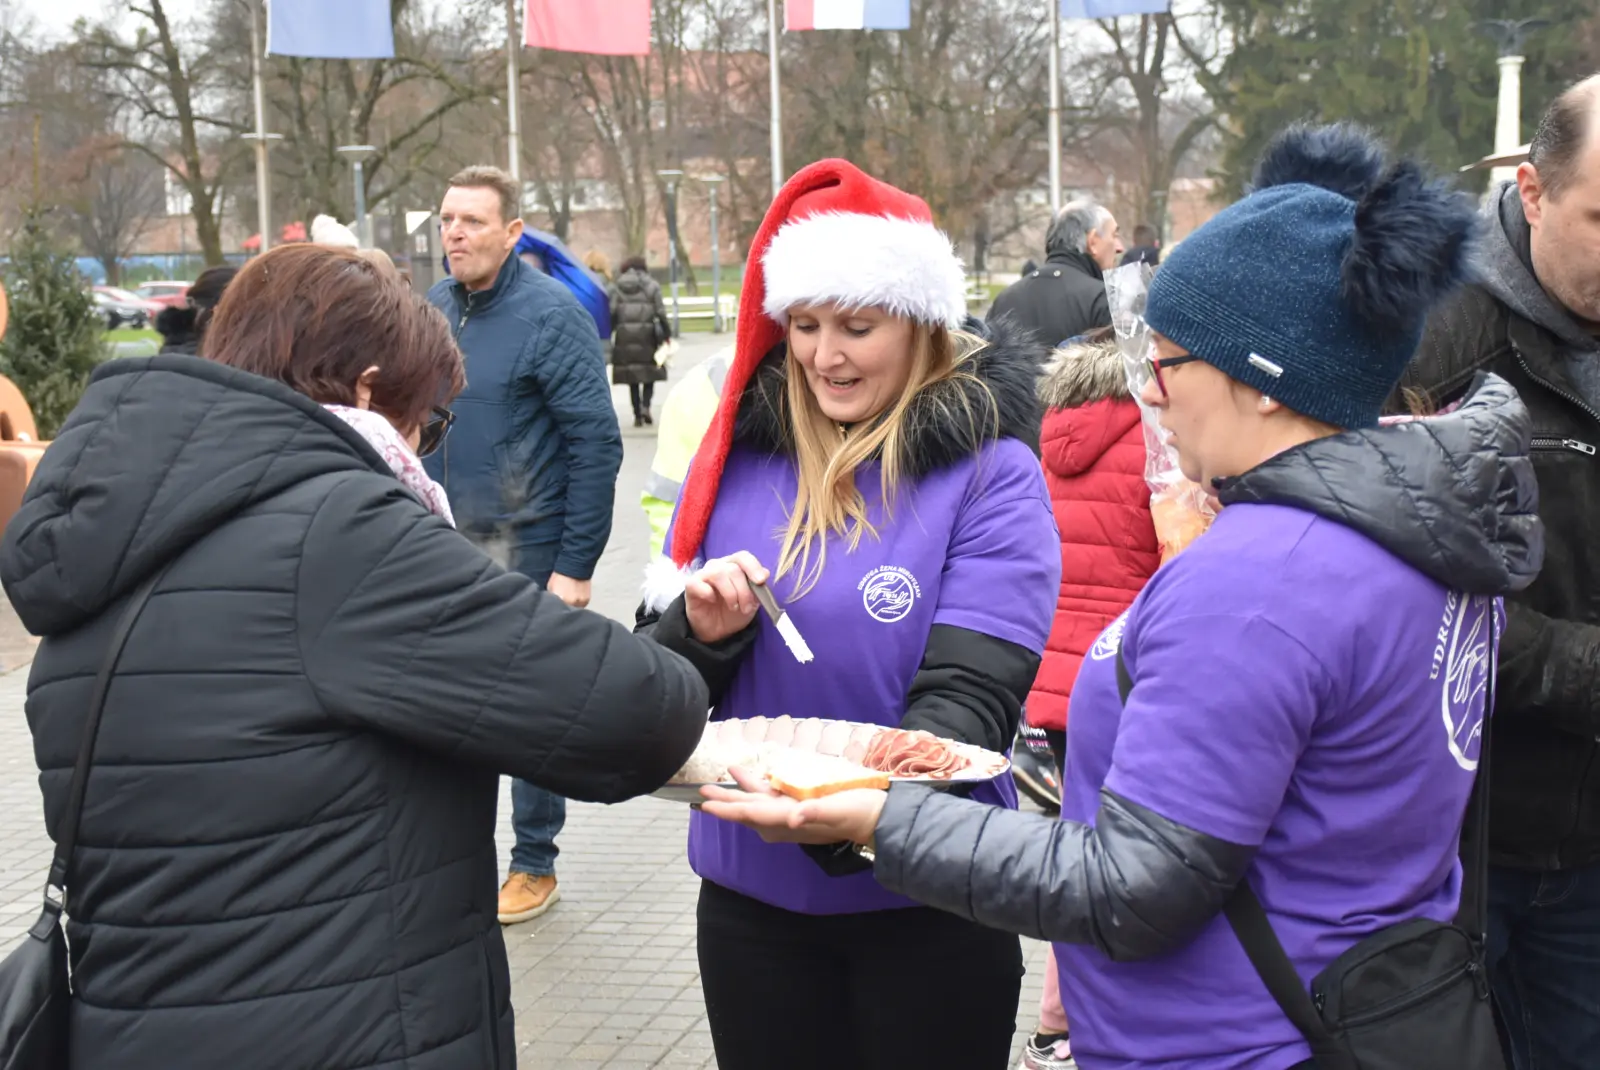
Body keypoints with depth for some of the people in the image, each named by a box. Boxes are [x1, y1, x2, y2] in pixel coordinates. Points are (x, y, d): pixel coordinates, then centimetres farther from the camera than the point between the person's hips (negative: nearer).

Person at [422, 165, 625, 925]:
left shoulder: (550, 313, -13)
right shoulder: (433, 308, 5)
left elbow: (597, 442, -14)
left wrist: (576, 564, -17)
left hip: (528, 547, -5)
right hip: (448, 548, 5)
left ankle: (535, 864, 21)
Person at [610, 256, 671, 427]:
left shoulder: (616, 287, 5)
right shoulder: (652, 286, 2)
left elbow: (612, 312, -3)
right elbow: (661, 313, -4)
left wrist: (609, 334, 2)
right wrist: (667, 334, 2)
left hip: (624, 336, 1)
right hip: (647, 334, -1)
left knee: (632, 378, 8)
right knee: (649, 373, 10)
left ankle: (637, 415, 5)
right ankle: (645, 405, -12)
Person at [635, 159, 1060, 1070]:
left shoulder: (989, 473, -10)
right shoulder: (738, 455, 1)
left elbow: (966, 698, -17)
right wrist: (699, 632, -17)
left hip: (923, 900, -3)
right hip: (750, 890, 3)